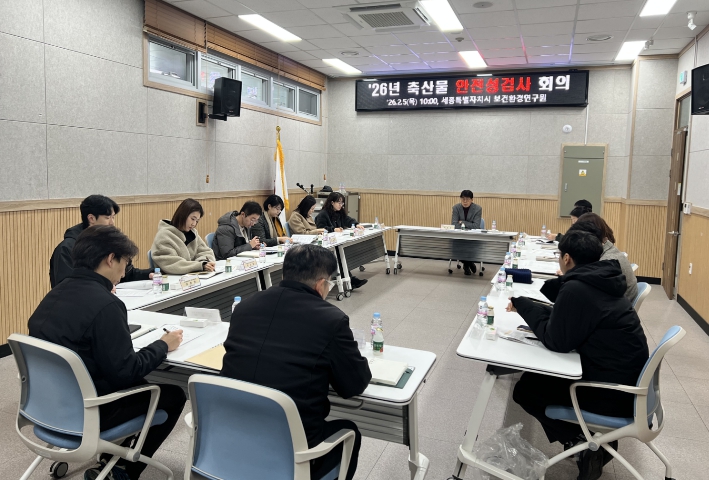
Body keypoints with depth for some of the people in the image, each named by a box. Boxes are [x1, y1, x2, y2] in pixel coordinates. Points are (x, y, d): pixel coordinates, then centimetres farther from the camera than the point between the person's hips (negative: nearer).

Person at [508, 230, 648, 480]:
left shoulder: (577, 289, -24)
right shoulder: (601, 282, 5)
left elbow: (556, 341, -17)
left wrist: (523, 306, -9)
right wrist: (530, 307, 6)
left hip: (614, 392, -9)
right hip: (626, 378, 9)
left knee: (525, 388, 0)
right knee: (538, 374, 21)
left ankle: (581, 442, 5)